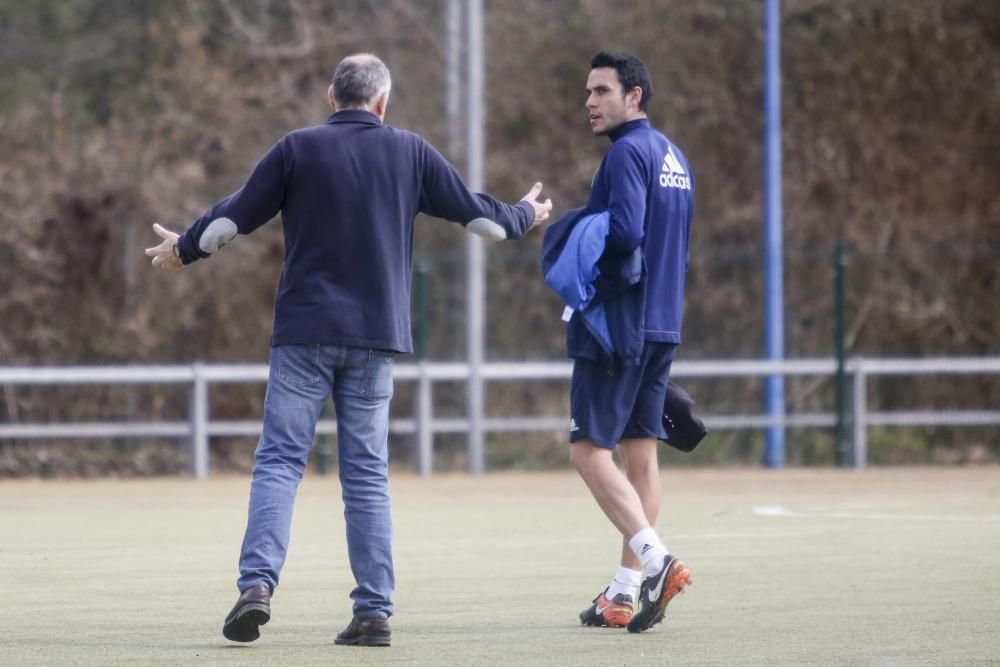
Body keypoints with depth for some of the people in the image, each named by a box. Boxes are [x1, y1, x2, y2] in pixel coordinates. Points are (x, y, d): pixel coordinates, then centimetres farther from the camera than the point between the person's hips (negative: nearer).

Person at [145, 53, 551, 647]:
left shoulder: (299, 149, -1)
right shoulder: (411, 153, 5)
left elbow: (237, 215, 4)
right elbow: (474, 211, 14)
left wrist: (184, 250, 23)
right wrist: (524, 217, 36)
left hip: (305, 331, -2)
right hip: (377, 334, 2)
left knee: (279, 461, -1)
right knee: (367, 475, 5)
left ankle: (259, 583, -18)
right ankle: (375, 611, 2)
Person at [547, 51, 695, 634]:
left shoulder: (627, 152, -12)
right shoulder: (674, 157, 17)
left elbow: (624, 231, -25)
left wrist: (573, 233, -9)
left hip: (617, 321, -9)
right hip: (662, 325, 9)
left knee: (589, 449, -8)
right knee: (640, 452, 9)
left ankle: (655, 559, -23)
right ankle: (627, 593, 11)